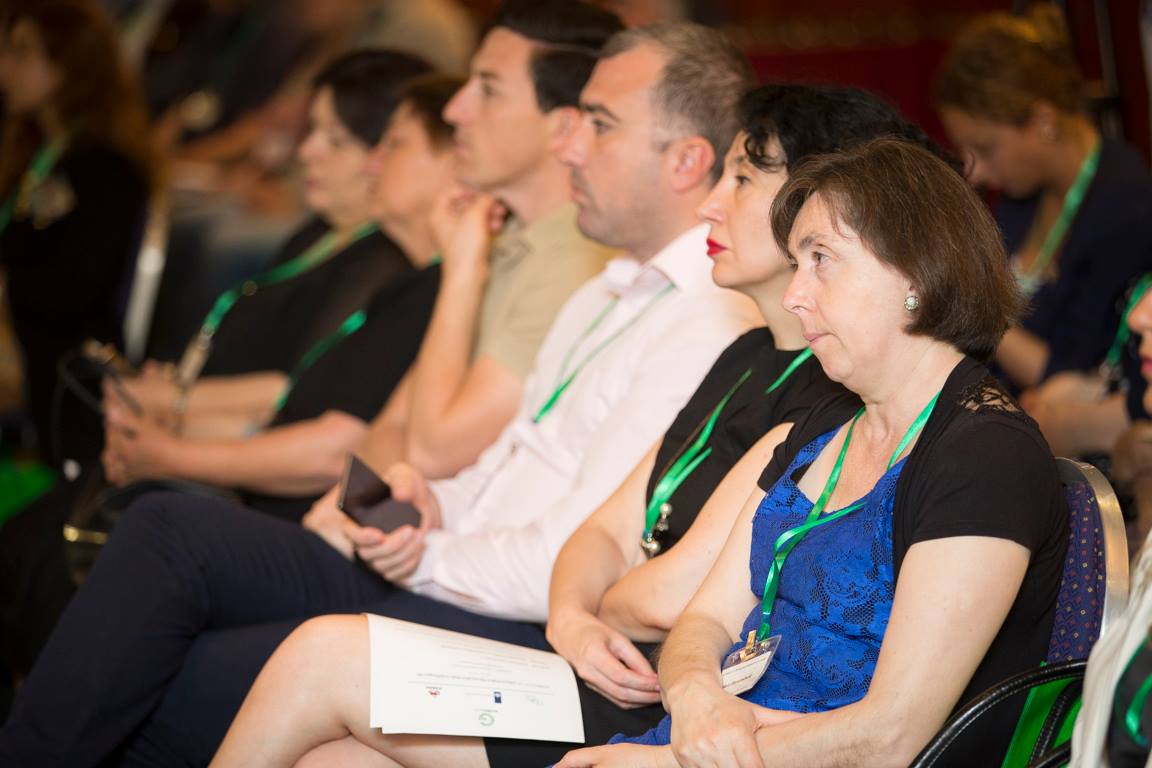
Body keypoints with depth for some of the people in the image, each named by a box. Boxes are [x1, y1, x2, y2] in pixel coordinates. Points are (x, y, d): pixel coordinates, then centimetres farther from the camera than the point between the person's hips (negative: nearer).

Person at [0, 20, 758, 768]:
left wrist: (431, 558, -7)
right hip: (427, 577, 9)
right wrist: (436, 505, 4)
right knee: (170, 527, -7)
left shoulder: (710, 328, -14)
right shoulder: (614, 292, 19)